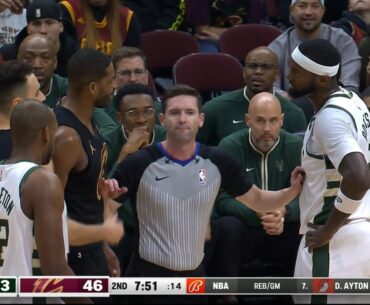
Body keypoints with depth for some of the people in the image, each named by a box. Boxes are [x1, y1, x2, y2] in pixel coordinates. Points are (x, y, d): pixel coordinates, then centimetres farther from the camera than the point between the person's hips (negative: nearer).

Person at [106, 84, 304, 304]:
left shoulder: (217, 163, -1)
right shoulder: (140, 164, -12)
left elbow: (258, 200, 10)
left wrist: (293, 191, -6)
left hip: (195, 276, 4)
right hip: (149, 277, -4)